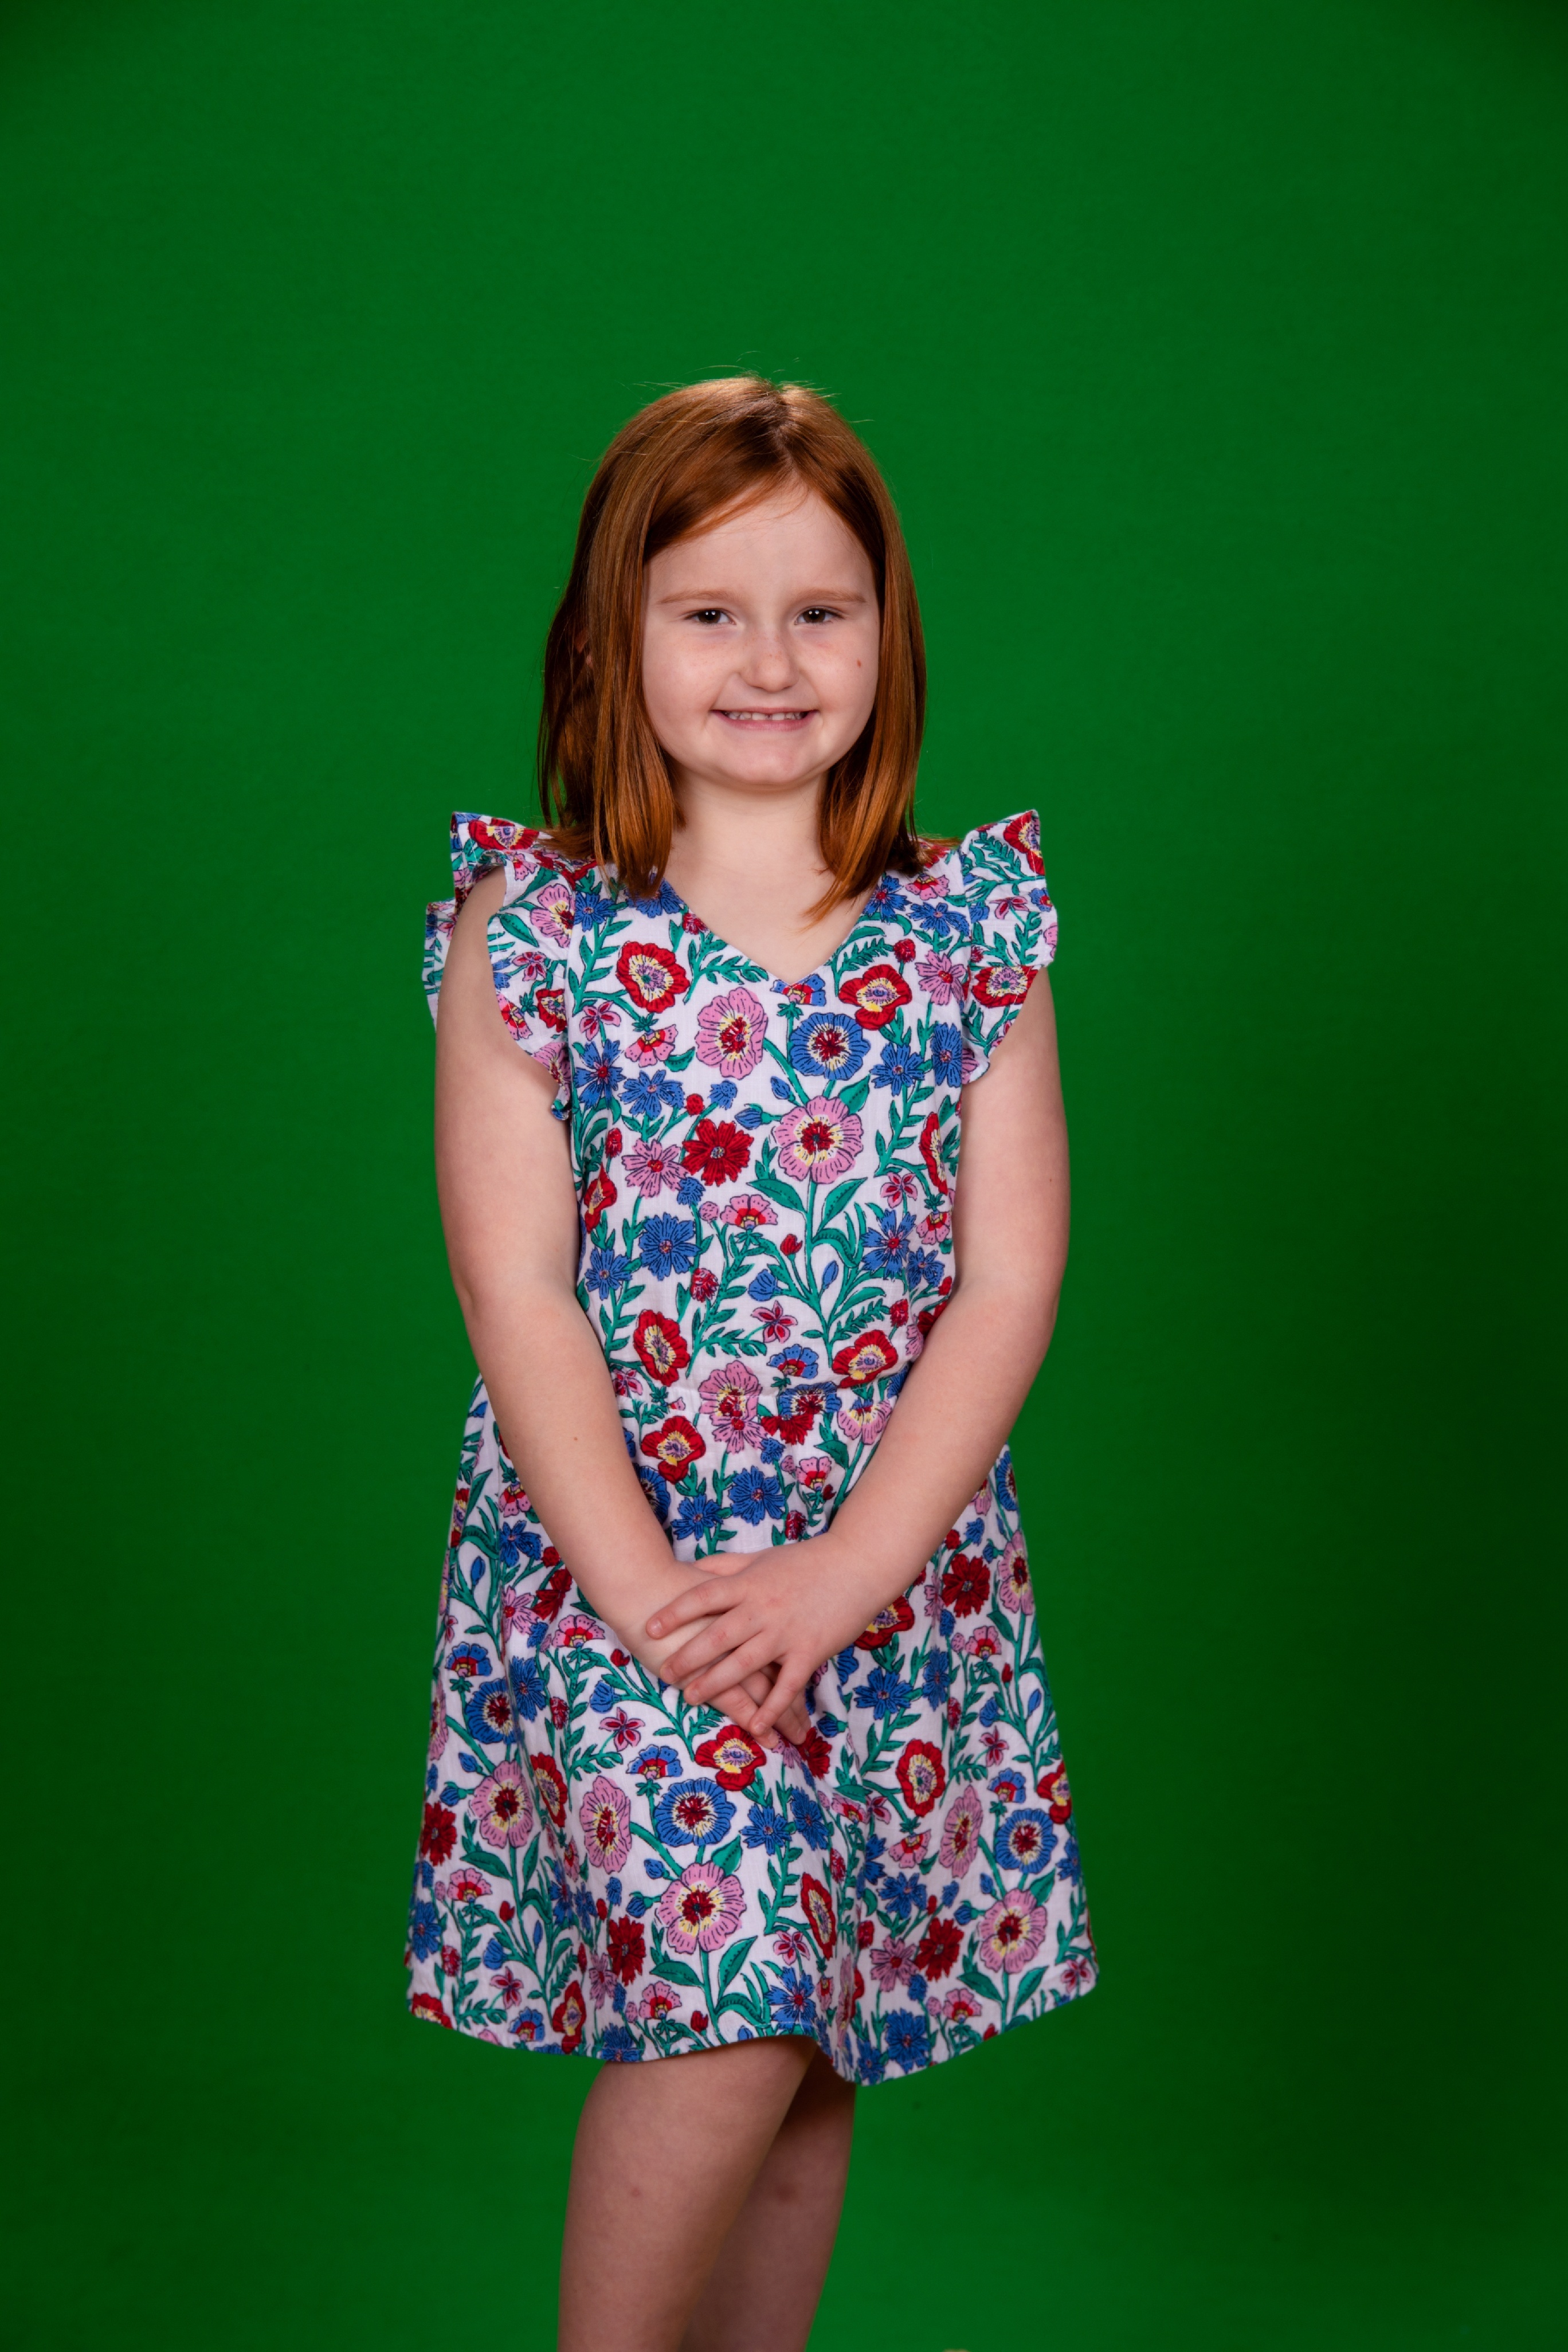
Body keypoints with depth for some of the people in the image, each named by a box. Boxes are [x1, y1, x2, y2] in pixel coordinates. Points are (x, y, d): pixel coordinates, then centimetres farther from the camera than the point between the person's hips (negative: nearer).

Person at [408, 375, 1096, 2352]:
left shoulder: (972, 932, 2)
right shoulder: (529, 929, -3)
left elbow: (1010, 1279, -2)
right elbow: (513, 1284, -7)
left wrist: (842, 1574, -11)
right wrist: (651, 1592, -14)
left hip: (894, 1571, 3)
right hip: (611, 1559, -2)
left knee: (817, 2052, 11)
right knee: (726, 2028, -11)